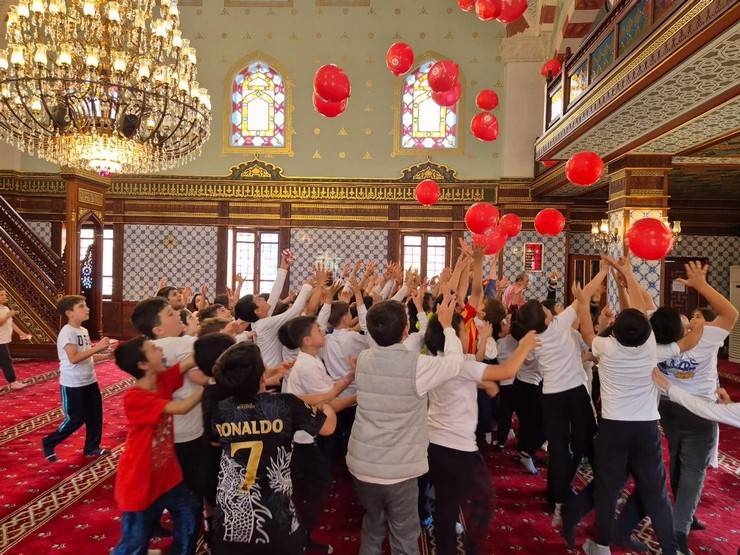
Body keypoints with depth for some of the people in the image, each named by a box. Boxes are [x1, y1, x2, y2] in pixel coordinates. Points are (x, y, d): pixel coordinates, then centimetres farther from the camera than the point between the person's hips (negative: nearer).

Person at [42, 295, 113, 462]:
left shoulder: (84, 331, 9)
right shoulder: (67, 332, -18)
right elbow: (74, 358, -27)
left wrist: (106, 356, 2)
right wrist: (96, 348, -27)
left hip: (89, 381, 8)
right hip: (73, 384, -8)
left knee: (95, 415, 12)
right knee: (75, 419, 1)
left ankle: (92, 447, 26)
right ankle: (49, 443, 23)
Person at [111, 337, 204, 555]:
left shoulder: (163, 380, -7)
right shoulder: (134, 398, -28)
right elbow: (181, 407, -33)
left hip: (167, 474, 7)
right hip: (140, 483, -7)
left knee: (189, 514, 22)